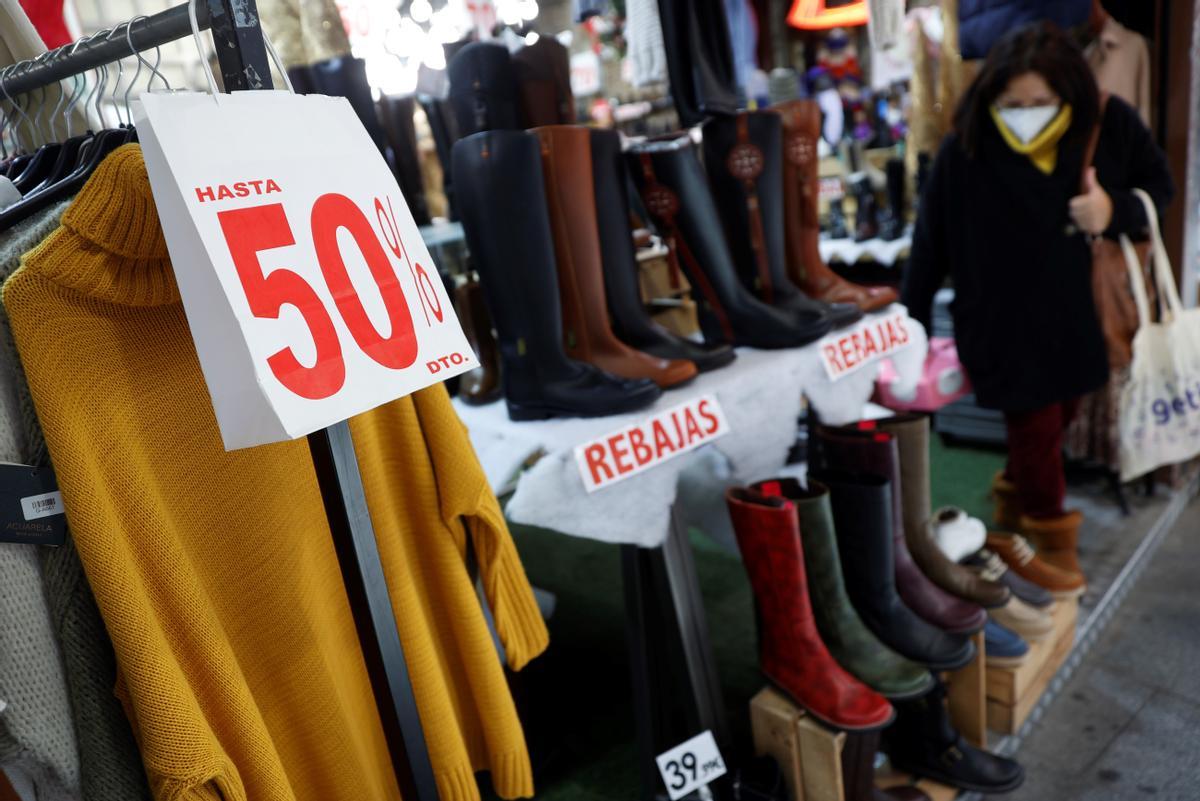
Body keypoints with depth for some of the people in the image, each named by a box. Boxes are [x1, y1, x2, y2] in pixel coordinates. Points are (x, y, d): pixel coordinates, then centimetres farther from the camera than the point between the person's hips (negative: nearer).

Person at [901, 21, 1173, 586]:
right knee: (1035, 428, 6)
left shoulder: (1111, 125, -11)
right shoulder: (966, 150, -20)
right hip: (1003, 322, -4)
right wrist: (911, 323, -8)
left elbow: (1158, 187, 6)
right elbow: (931, 243, -12)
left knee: (1057, 417, 20)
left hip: (1079, 314, 4)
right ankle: (1051, 534, 32)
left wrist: (1116, 211, -18)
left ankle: (1015, 500, 49)